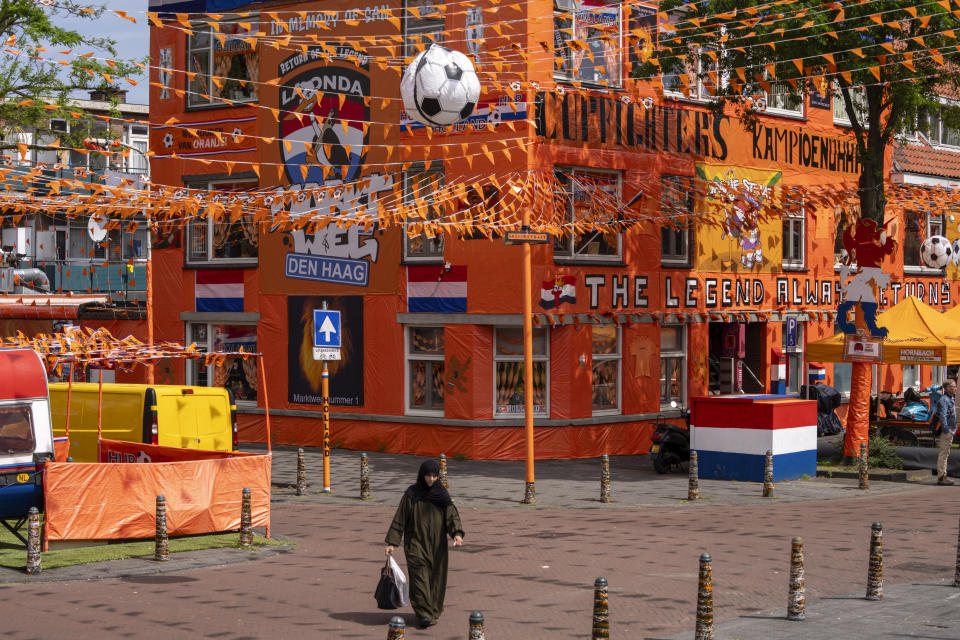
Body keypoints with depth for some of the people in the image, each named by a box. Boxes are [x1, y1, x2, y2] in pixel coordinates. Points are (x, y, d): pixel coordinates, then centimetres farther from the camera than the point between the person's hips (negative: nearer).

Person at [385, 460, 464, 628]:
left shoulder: (441, 494, 4)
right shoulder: (411, 494, -3)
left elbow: (451, 514, -7)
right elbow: (399, 519, -1)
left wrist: (457, 533, -25)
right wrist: (392, 543, -6)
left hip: (437, 544, 3)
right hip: (416, 543, -3)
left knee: (436, 577, 4)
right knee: (419, 576, -12)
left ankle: (433, 612, 17)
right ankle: (423, 613, -14)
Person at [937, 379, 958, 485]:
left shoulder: (950, 399, 19)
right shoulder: (944, 399, -13)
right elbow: (942, 415, -21)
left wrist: (954, 429, 22)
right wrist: (946, 429, -25)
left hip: (950, 431, 10)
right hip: (946, 431, -10)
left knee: (945, 453, 13)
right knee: (943, 453, -9)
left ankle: (942, 476, 17)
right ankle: (941, 477, -9)